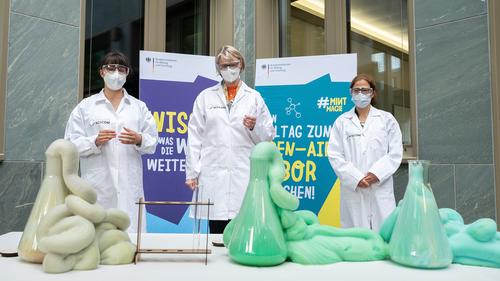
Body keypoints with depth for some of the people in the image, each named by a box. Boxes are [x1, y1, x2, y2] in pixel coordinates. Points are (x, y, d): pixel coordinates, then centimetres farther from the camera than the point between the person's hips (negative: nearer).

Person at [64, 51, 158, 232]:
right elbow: (71, 144, 3)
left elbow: (152, 142, 9)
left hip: (130, 187, 1)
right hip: (98, 188, -1)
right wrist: (95, 142, -14)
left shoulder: (139, 107, 14)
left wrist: (139, 140, -12)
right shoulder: (85, 107, 9)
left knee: (131, 235, -3)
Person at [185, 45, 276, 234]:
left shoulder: (254, 97, 12)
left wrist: (254, 127, -9)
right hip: (213, 174, 1)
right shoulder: (205, 96, 13)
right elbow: (195, 136, 8)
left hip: (244, 175, 0)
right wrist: (192, 172, 2)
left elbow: (268, 136, 11)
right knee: (216, 232, 3)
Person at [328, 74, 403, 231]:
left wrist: (376, 174, -9)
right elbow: (335, 155, 1)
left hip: (381, 189, 0)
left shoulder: (387, 119, 10)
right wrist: (356, 178, -9)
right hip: (353, 189, 0)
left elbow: (395, 153, 4)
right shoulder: (341, 122, 8)